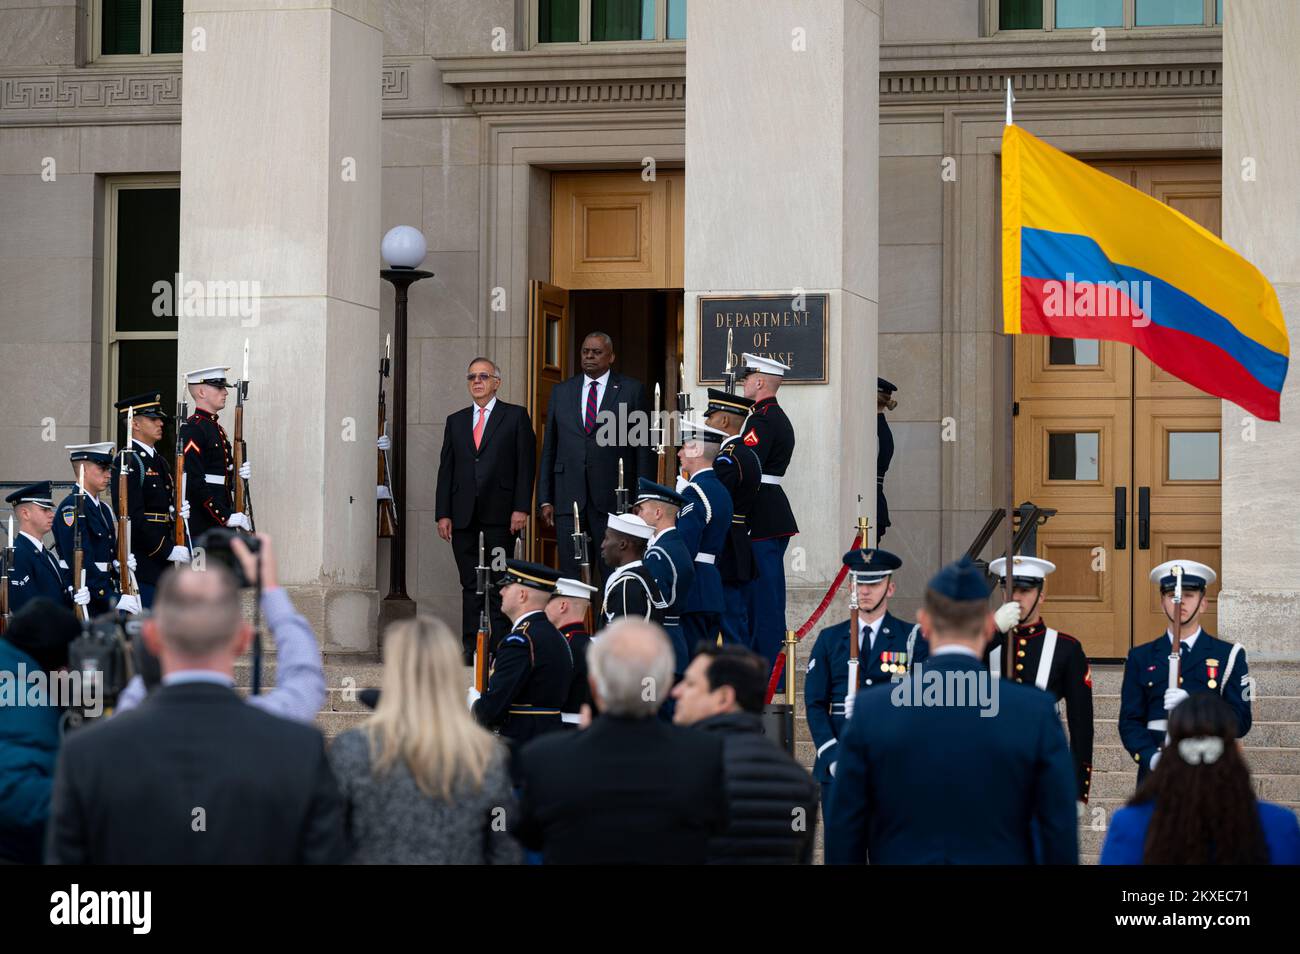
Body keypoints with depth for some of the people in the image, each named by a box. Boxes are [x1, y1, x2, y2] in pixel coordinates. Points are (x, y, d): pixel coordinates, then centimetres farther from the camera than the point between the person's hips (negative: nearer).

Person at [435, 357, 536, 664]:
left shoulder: (515, 417, 6)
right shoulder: (456, 421, 17)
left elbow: (526, 464, 0)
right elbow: (446, 469, 13)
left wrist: (521, 508, -10)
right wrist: (443, 513, 4)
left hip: (500, 513, -4)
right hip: (464, 514, 4)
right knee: (470, 584, 2)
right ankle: (472, 648, 3)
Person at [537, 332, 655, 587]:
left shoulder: (631, 390, 4)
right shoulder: (560, 392, 13)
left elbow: (643, 447, 3)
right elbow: (549, 449, 14)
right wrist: (545, 499, 7)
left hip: (612, 499, -3)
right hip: (569, 497, 3)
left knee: (614, 576, -3)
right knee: (570, 576, 2)